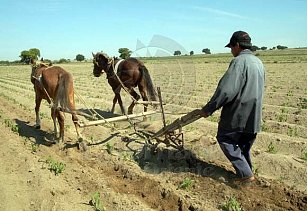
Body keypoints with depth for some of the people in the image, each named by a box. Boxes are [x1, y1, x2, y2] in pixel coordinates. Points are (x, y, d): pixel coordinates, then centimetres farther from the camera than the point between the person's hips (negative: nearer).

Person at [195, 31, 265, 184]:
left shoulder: (239, 61, -16)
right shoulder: (259, 62, 12)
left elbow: (225, 90, -23)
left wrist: (207, 109, -16)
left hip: (238, 114, -8)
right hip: (254, 117, 8)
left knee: (224, 138, 7)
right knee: (244, 145, 20)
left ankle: (245, 173, 7)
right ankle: (247, 171, 32)